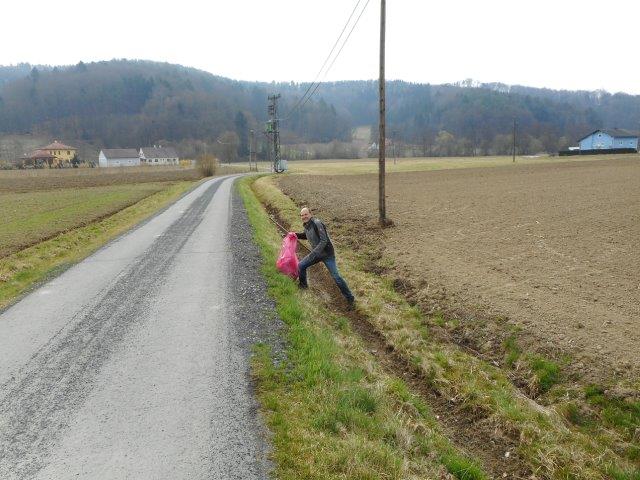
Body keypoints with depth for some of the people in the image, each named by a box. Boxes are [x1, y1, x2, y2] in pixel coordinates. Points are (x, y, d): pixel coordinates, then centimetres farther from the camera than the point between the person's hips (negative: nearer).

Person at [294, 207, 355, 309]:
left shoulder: (317, 223, -22)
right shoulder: (306, 226, 4)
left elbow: (324, 240, -27)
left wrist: (314, 253, -31)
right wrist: (296, 234, 13)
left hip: (327, 254, -8)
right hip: (316, 253, 8)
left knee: (336, 277, -10)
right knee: (301, 266, 5)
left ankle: (350, 299, -1)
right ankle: (303, 285, 31)